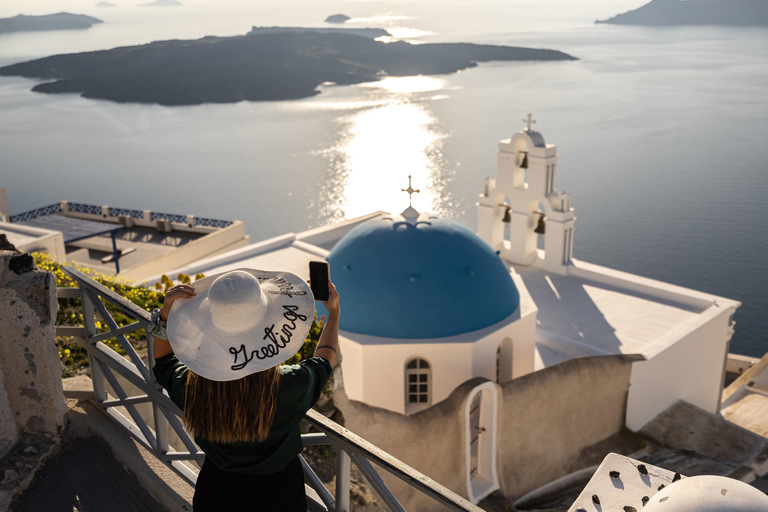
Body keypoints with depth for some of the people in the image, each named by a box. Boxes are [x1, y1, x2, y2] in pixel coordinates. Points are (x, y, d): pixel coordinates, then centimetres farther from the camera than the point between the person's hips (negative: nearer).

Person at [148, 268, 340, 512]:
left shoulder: (190, 388, -29)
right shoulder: (290, 387, -35)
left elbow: (162, 360, -3)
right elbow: (323, 361, -10)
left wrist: (166, 313, -13)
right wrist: (334, 313, 1)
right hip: (276, 492, -1)